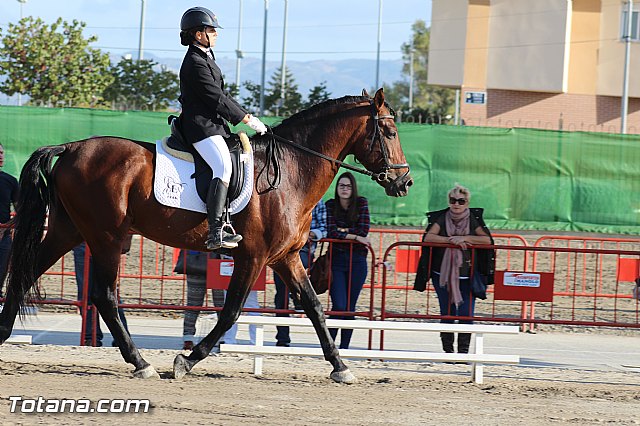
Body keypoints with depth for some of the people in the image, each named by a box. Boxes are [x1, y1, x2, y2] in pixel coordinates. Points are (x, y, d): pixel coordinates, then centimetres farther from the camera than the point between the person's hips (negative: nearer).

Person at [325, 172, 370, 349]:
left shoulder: (361, 203, 2)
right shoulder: (330, 205, 1)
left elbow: (364, 230, -6)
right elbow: (331, 232, -10)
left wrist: (342, 231, -9)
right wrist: (356, 237, -14)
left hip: (357, 261, 1)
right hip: (336, 260, -1)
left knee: (350, 307, 3)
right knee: (339, 306, -10)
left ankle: (344, 347, 10)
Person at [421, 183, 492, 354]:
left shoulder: (473, 220, 3)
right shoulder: (442, 219, 3)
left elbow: (487, 240, -9)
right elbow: (428, 237, -9)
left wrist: (463, 238, -16)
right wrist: (451, 240, -17)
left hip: (467, 275, 0)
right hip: (443, 274, 0)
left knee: (466, 314, -7)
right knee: (447, 313, -1)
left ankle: (463, 351, 0)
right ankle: (448, 350, 8)